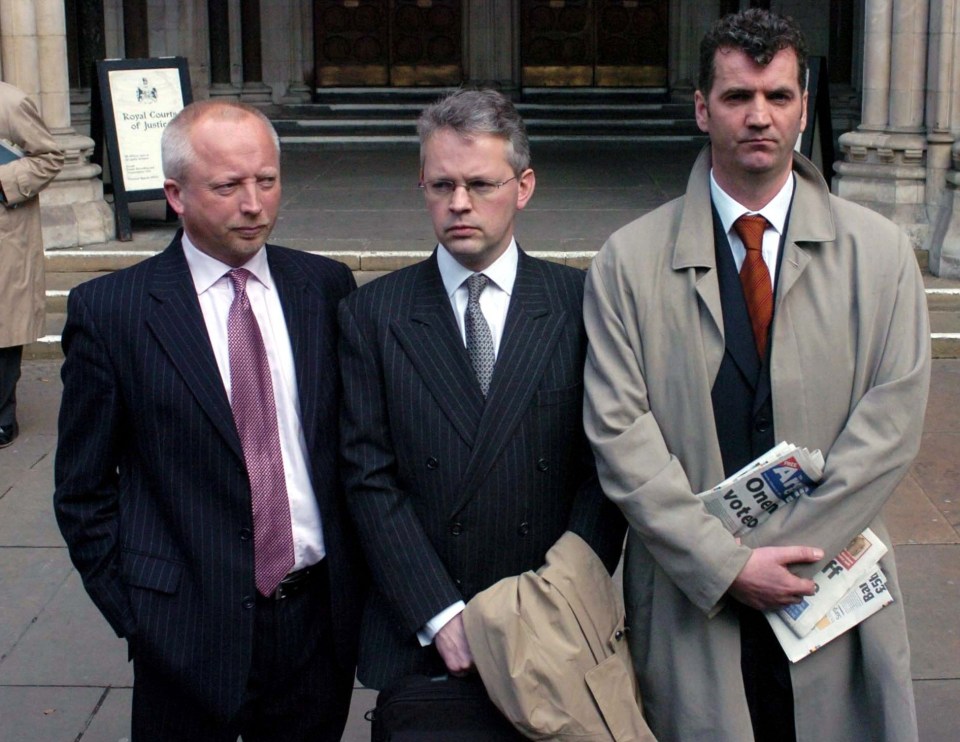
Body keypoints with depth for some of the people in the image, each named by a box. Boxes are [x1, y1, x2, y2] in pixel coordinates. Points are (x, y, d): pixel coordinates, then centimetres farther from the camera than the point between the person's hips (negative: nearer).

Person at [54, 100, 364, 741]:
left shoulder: (326, 287, 2)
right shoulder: (110, 311, -7)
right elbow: (84, 490, -1)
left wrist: (356, 577, 5)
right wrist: (135, 614, -3)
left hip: (321, 616, 3)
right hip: (190, 633, -2)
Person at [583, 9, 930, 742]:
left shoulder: (879, 253, 2)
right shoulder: (630, 261, -1)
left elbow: (892, 421, -4)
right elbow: (619, 433, -7)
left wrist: (779, 547, -12)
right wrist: (727, 564, -13)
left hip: (835, 593, 1)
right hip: (691, 600, -1)